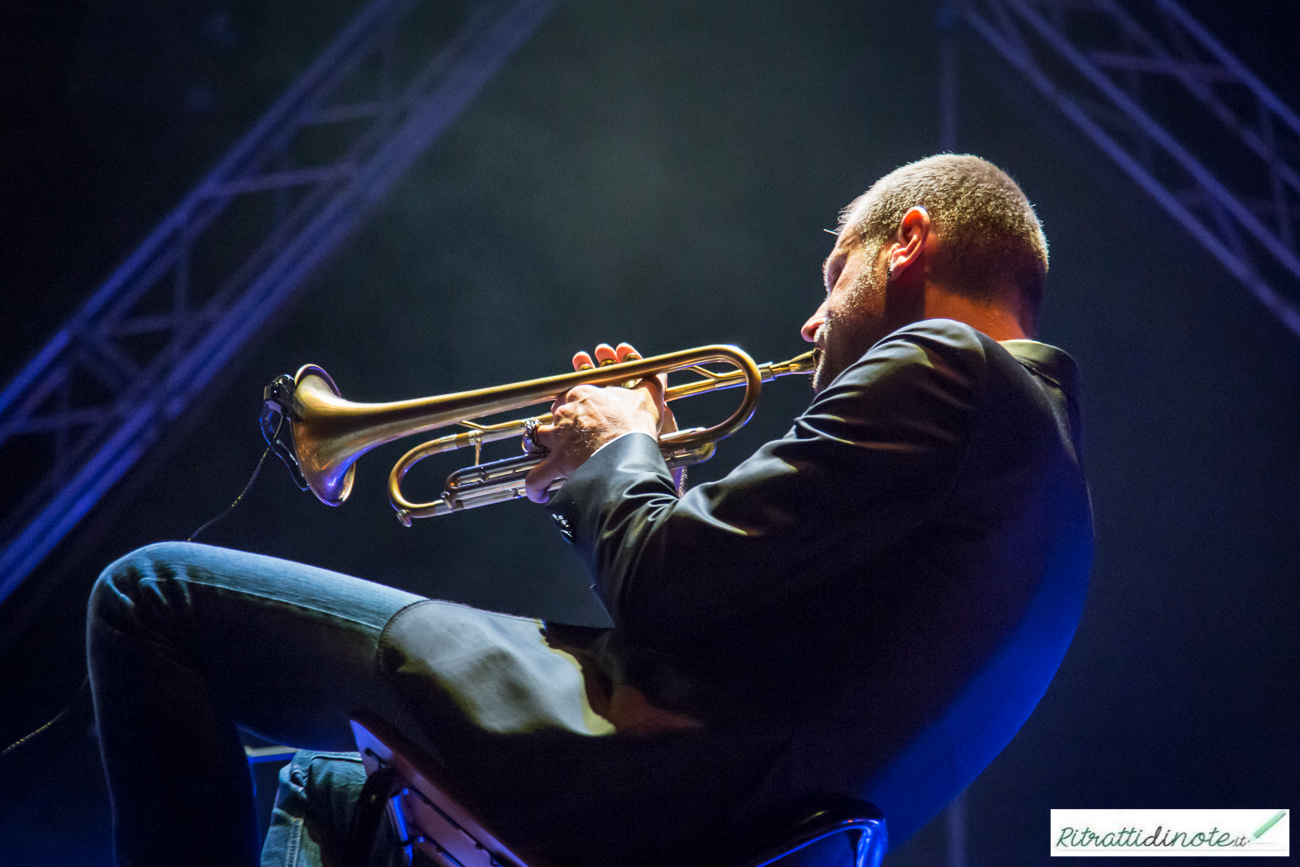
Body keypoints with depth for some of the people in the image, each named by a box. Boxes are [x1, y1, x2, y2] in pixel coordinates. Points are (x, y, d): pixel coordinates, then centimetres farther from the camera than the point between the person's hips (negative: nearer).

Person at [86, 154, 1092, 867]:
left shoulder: (935, 366, -9)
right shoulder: (1039, 422, 22)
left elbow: (665, 584, -17)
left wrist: (618, 453, 3)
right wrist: (634, 471, 19)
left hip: (638, 782, -11)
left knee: (151, 590, -2)